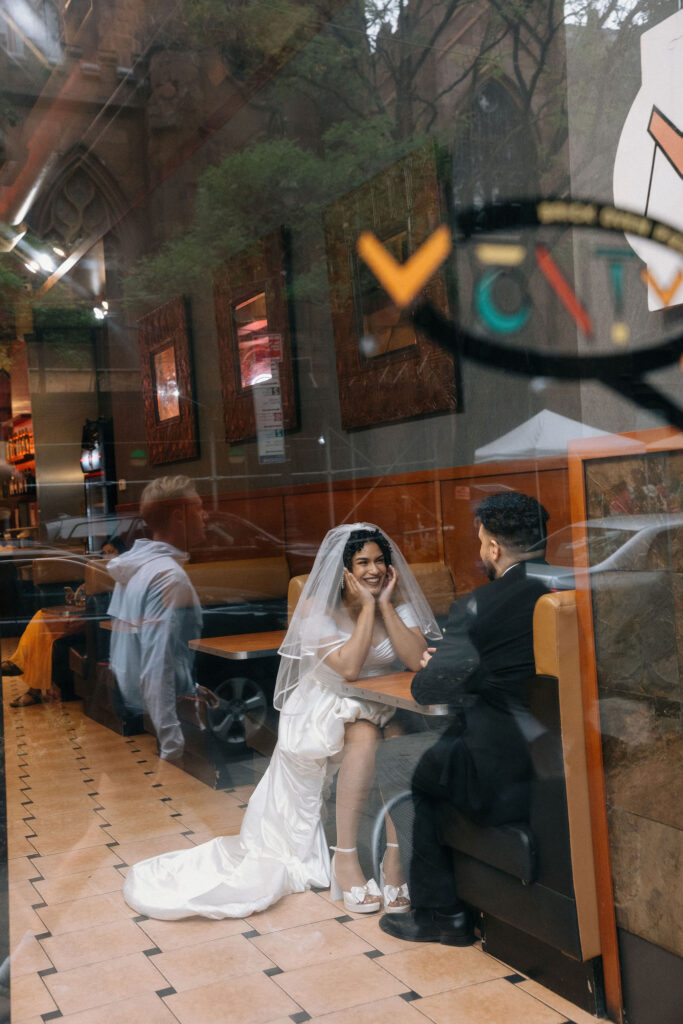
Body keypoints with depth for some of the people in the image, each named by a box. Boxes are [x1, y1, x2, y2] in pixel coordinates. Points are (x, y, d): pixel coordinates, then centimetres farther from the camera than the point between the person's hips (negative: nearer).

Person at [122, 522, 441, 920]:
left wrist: (385, 606, -15)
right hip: (322, 711, -3)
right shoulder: (320, 608, -9)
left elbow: (417, 660, -14)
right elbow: (348, 666, -22)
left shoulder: (399, 603, 1)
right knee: (366, 736, -33)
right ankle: (346, 857, -24)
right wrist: (368, 607, -19)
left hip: (378, 712, 3)